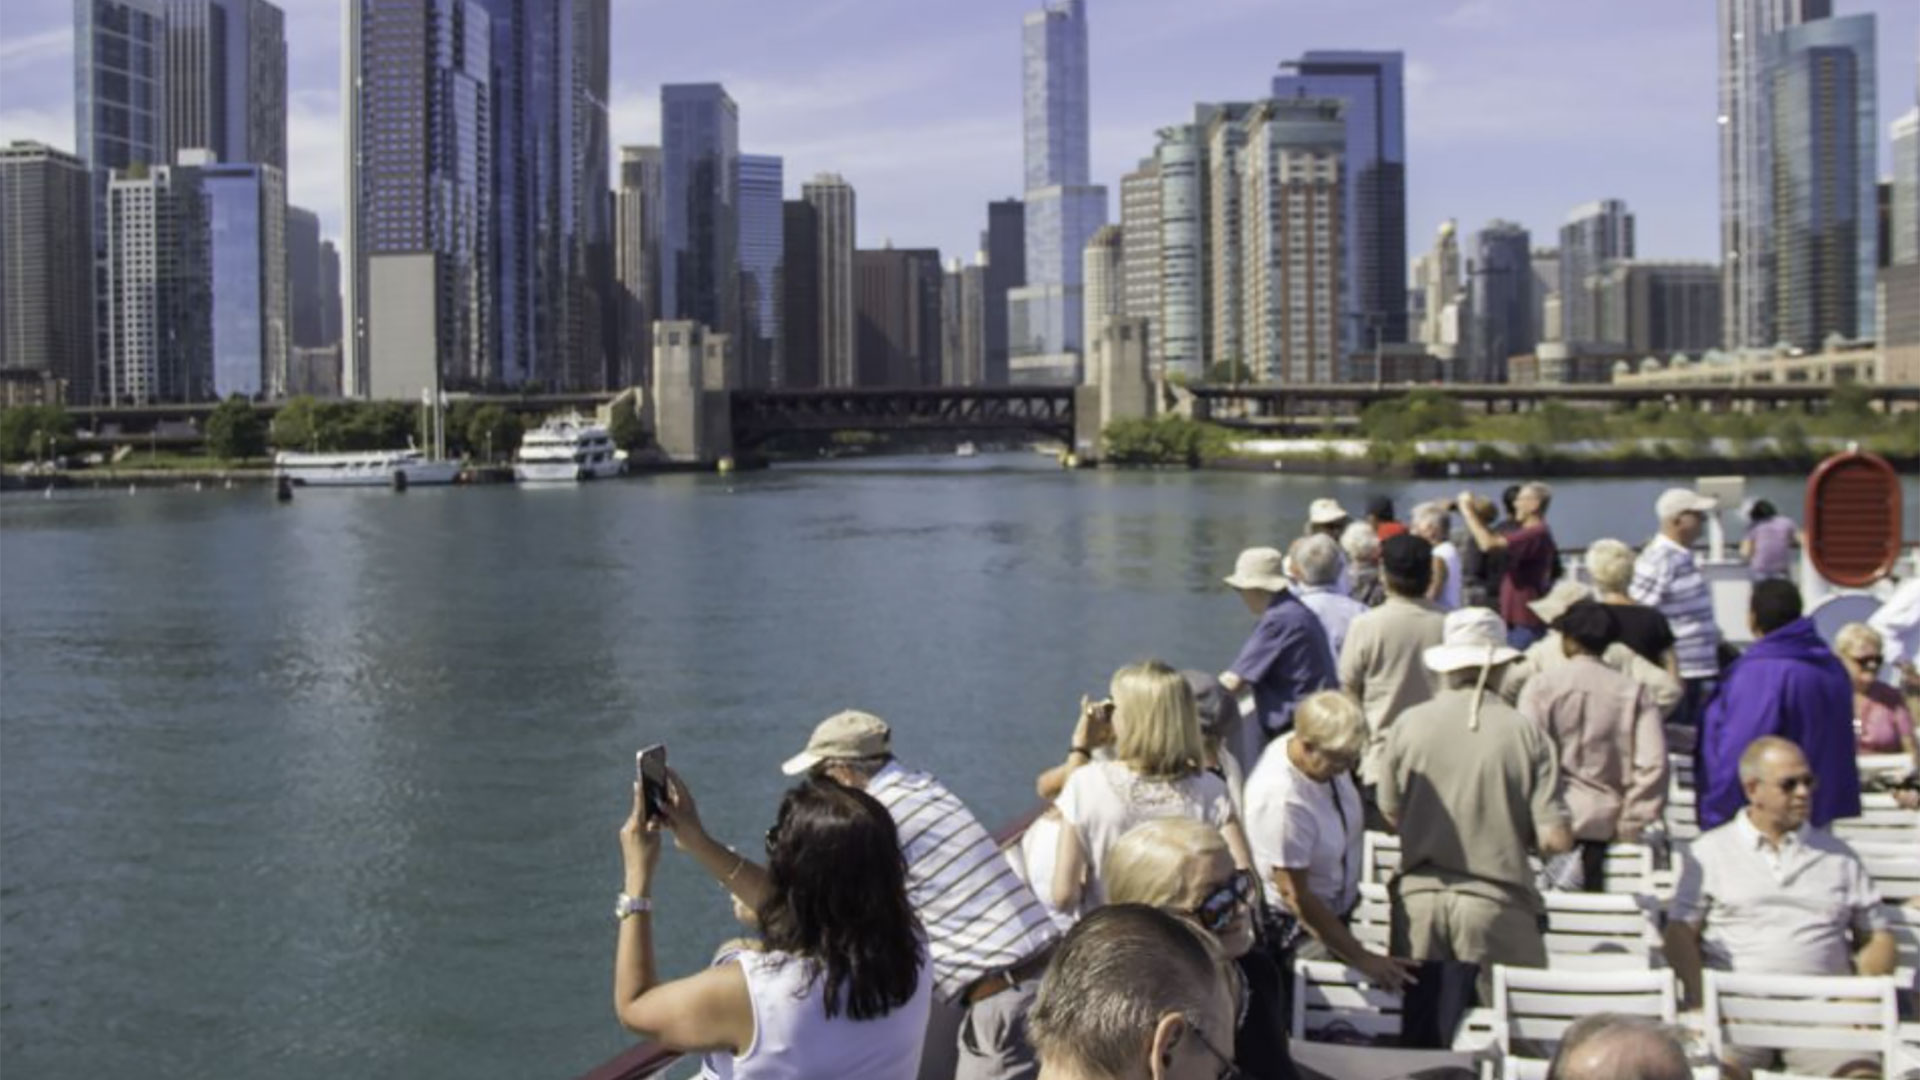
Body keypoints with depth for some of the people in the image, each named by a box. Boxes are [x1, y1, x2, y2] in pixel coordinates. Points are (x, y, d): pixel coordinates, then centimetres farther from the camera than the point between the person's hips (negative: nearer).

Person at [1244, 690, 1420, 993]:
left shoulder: (1329, 756, -10)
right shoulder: (1281, 799, -33)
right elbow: (1295, 896, -26)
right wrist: (1362, 958, -22)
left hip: (1338, 910, 8)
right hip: (1301, 930, -8)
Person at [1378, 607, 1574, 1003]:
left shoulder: (1408, 724, -2)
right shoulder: (1524, 732, -8)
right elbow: (1556, 840, -10)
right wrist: (1515, 835, 11)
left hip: (1419, 897, 2)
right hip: (1496, 902, -2)